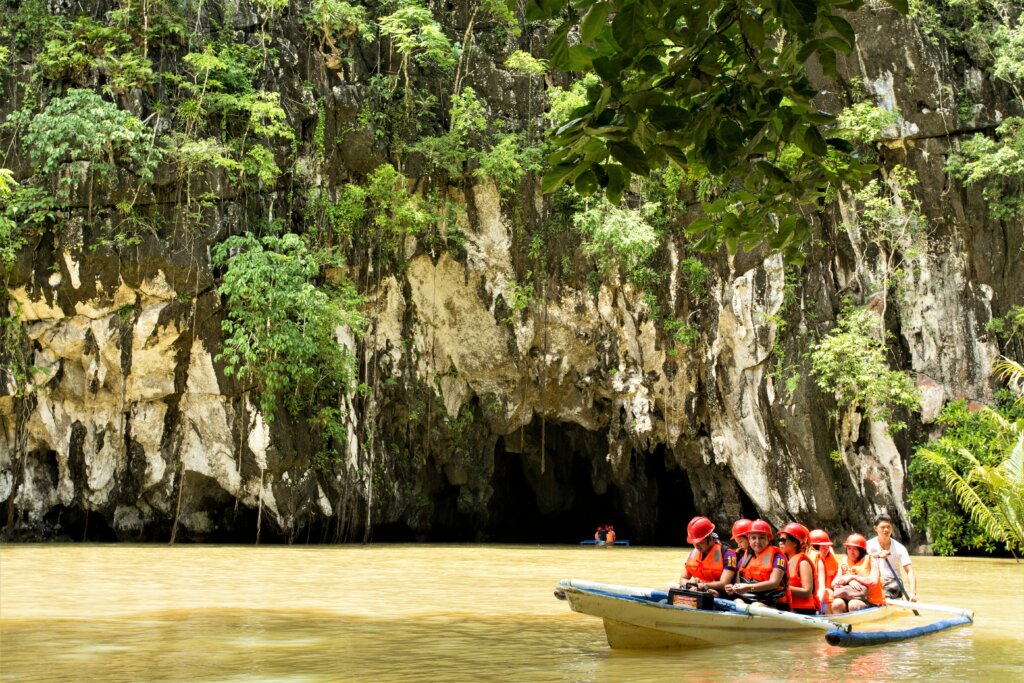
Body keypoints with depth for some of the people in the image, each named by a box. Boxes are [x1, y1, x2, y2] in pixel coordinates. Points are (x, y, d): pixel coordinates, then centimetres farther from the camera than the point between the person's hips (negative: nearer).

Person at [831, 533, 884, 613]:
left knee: (854, 604, -35)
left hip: (871, 602, -4)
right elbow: (833, 584, 6)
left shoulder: (870, 560, 1)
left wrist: (853, 577, -15)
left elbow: (874, 581, -15)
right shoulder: (844, 563, 14)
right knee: (837, 603, -28)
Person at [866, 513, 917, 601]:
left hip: (892, 581, -1)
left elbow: (910, 571, -9)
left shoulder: (899, 548, -1)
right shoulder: (870, 545, -1)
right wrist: (877, 555, -37)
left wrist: (913, 593, -24)